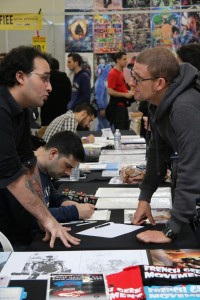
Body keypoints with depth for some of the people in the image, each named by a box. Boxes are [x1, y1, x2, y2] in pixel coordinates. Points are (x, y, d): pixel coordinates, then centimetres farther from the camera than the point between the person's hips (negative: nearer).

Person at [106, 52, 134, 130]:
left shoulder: (121, 72, 12)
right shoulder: (113, 73, -15)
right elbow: (110, 91, -22)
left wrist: (128, 92, 8)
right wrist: (125, 94, -19)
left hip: (123, 104, 10)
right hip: (116, 105, -9)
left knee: (126, 129, 15)